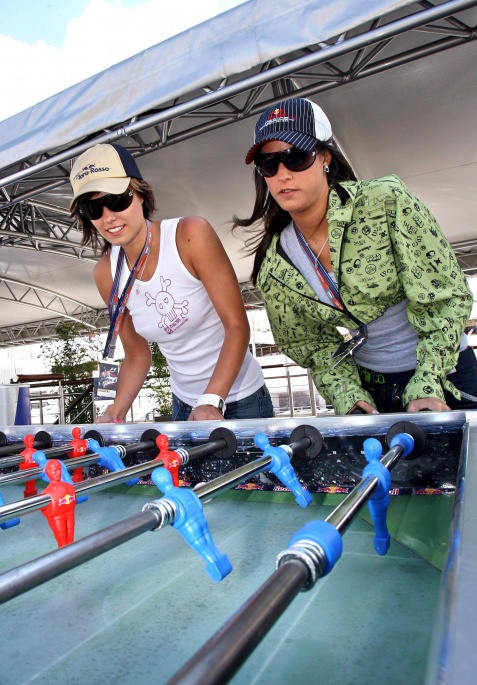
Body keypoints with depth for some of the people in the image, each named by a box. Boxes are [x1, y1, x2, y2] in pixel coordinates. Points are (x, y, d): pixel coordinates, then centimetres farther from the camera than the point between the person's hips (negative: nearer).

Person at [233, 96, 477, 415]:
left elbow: (446, 296, -15)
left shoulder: (386, 203, -16)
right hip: (368, 391, 2)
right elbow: (312, 344, 0)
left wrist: (426, 386, -21)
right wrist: (348, 398, -15)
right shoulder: (273, 270, -7)